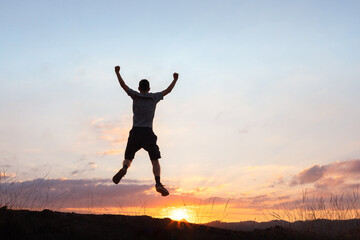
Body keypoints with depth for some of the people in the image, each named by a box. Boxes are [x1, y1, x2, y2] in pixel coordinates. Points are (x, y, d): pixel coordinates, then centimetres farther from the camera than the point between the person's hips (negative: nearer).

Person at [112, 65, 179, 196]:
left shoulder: (136, 96, 8)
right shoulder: (154, 97, 10)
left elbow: (123, 85, 20)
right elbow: (168, 90, 25)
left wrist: (117, 72, 33)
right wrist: (175, 79, 40)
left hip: (135, 132, 1)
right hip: (148, 132, -1)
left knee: (128, 158, 10)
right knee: (155, 160, -2)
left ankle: (124, 169, -24)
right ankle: (158, 183, -22)